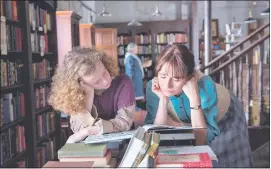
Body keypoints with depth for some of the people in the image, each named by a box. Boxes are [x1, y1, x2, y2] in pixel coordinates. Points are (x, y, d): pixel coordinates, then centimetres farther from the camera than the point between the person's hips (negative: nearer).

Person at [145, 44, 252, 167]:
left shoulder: (204, 85, -38)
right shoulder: (153, 86, -29)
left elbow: (201, 141, -40)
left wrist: (194, 98, -49)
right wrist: (163, 99, -39)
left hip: (223, 120, -2)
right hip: (186, 125, 2)